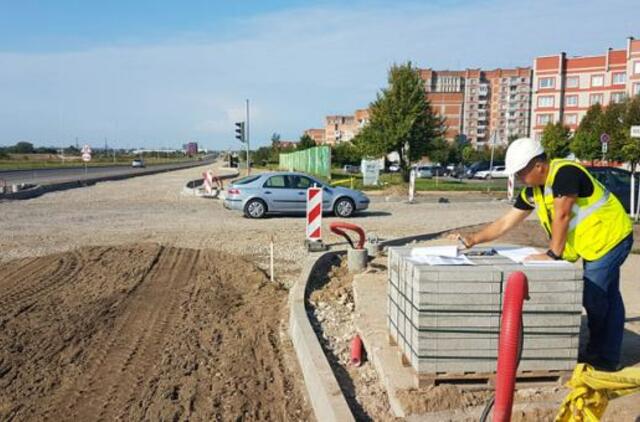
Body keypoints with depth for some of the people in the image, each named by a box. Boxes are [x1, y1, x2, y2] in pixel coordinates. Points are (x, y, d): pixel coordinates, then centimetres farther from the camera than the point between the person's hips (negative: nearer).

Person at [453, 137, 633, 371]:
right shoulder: (532, 191, 3)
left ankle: (605, 358, 9)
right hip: (591, 245, 9)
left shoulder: (565, 173, -24)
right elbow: (506, 222, 5)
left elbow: (561, 215, -27)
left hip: (609, 238, -9)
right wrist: (473, 239, -1)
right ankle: (607, 357, 20)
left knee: (593, 297, -8)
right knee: (608, 298, 13)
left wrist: (552, 254, -25)